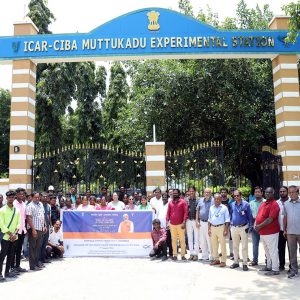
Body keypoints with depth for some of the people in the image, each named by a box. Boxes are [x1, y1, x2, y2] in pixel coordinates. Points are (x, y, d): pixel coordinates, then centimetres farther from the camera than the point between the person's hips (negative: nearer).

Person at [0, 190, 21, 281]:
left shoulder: (17, 210, 9)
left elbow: (19, 223, 7)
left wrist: (15, 233, -9)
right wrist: (10, 234, -14)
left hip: (14, 237, 5)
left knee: (10, 255, 10)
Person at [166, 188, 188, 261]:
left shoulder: (183, 202, 1)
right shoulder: (170, 202, 13)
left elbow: (185, 212, -5)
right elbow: (168, 212, 12)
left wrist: (184, 222, -13)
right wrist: (167, 221, 2)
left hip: (180, 224, -3)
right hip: (172, 224, 3)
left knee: (182, 240, 0)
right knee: (173, 240, 7)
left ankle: (183, 255, 7)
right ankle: (174, 255, 13)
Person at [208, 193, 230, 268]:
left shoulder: (224, 208, -4)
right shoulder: (211, 208, 10)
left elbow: (227, 219, -5)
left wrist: (226, 230, -11)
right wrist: (209, 229, 9)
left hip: (221, 227, -5)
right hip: (213, 227, 5)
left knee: (223, 245, -1)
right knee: (214, 245, 10)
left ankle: (223, 261, 6)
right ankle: (216, 259, 22)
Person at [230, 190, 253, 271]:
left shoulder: (246, 204, -6)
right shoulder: (232, 204, 6)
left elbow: (250, 216, -4)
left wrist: (250, 227, -8)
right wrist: (231, 223, 10)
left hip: (243, 227, -4)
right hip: (234, 227, 4)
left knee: (244, 246, 0)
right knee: (235, 246, 13)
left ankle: (245, 263, 7)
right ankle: (236, 262, 24)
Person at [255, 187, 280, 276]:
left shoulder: (274, 204, -15)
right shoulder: (263, 203, 13)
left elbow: (270, 219, -21)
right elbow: (259, 215, 18)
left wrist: (260, 226, -17)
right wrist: (256, 225, 3)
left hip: (271, 232, -9)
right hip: (263, 232, 9)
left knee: (273, 251, 0)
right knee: (267, 250, 19)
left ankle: (275, 269, 9)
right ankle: (269, 266, 31)